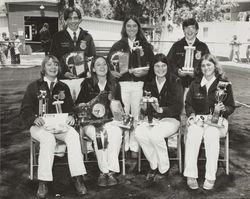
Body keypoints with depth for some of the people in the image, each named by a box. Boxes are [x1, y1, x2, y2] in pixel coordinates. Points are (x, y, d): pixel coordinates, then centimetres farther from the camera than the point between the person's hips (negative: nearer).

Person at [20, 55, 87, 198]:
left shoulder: (63, 87, 19)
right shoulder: (34, 87, 10)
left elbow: (70, 108, 18)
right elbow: (25, 111, 4)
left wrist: (71, 117, -6)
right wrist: (35, 119, -18)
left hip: (60, 124, 2)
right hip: (40, 125, -2)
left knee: (74, 136, -30)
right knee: (48, 139, -36)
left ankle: (78, 178, -30)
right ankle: (43, 183, -31)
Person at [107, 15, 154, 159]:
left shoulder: (146, 46, 11)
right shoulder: (118, 46, 11)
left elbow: (152, 65, 8)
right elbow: (109, 64, 8)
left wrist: (144, 72, -10)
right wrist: (113, 72, -11)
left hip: (139, 84, 0)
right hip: (122, 84, 0)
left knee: (136, 115, 1)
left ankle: (134, 147, 10)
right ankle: (123, 145, 8)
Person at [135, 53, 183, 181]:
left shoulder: (175, 82, -4)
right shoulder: (149, 83, 7)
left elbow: (178, 107, -12)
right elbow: (144, 111, 9)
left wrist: (161, 109, -27)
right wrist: (144, 106, -16)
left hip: (171, 119, -4)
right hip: (152, 119, 4)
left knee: (155, 134, -33)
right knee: (139, 132, -27)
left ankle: (163, 169, -9)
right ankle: (153, 165, -7)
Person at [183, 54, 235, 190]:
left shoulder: (224, 84, 6)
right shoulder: (195, 84, 14)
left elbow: (231, 107, 8)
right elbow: (188, 103, 16)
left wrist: (223, 109, -14)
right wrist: (192, 114, -3)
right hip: (197, 118, 2)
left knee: (212, 137, -33)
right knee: (192, 136, -30)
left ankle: (210, 177, -27)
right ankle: (190, 175, -27)